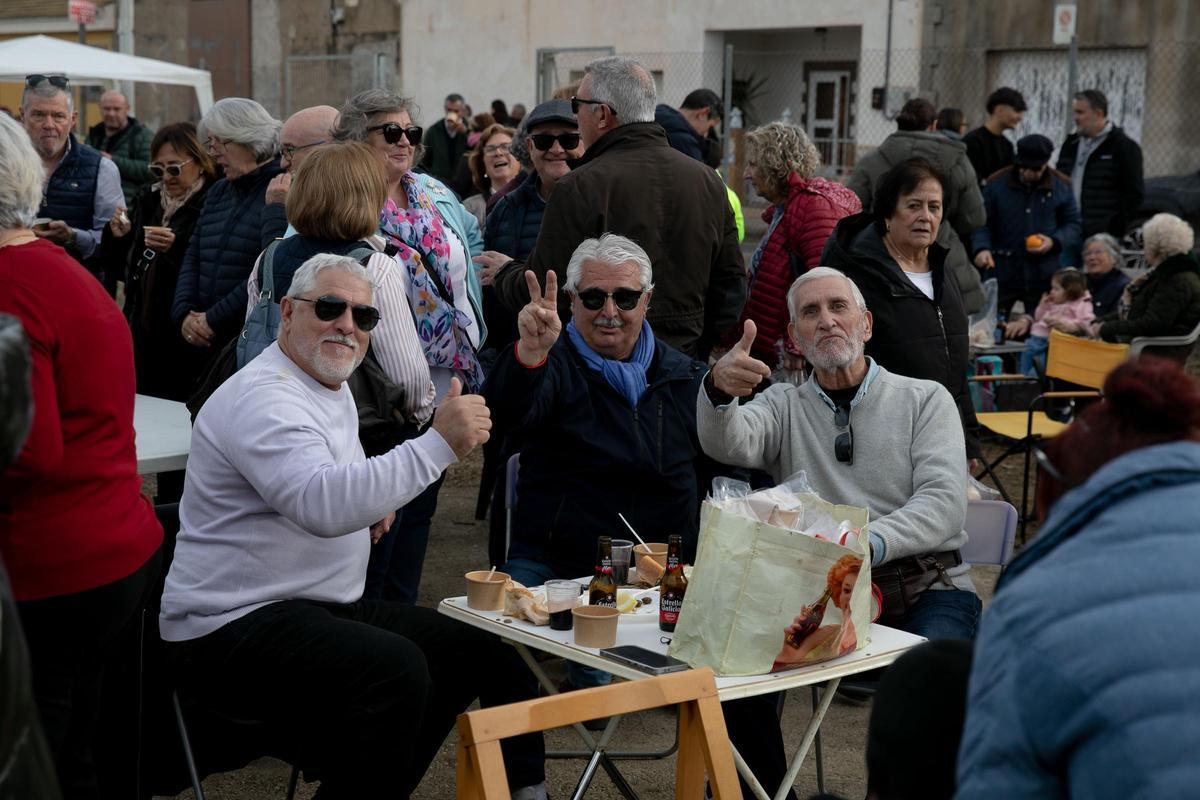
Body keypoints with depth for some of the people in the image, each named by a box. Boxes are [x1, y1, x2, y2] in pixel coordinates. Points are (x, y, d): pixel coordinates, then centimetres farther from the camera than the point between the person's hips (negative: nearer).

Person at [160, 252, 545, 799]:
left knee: (474, 647, 10)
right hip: (230, 628, -10)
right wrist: (439, 444, -36)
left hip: (322, 608, 10)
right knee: (396, 669, -33)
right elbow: (322, 506, -35)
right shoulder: (263, 398, -19)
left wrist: (373, 500, 7)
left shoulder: (333, 388, 14)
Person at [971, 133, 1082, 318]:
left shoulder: (1061, 186, -1)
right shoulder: (997, 183, -4)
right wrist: (981, 248, -19)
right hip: (1002, 274, -1)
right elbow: (982, 222, -1)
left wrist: (1054, 241, -12)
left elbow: (1073, 224, 7)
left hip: (1044, 277, 1)